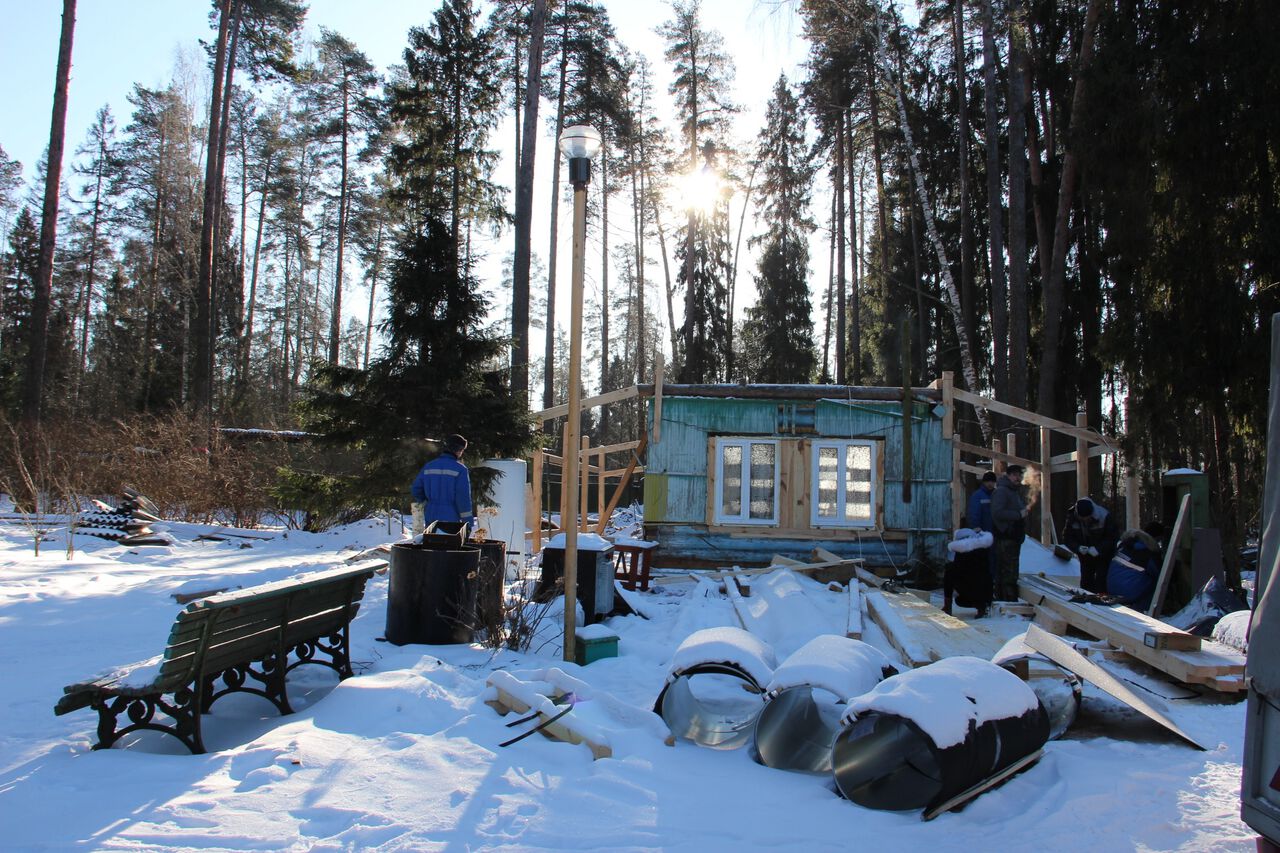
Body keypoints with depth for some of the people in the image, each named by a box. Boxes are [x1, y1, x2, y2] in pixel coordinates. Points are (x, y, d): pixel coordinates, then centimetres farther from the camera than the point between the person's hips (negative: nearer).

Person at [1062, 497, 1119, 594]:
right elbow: (1067, 537, -6)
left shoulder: (1104, 516, -24)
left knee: (1100, 582, -10)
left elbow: (1113, 537, -18)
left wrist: (1098, 549, -29)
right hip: (1085, 555, 4)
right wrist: (1078, 547, -25)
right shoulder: (1072, 518, -16)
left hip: (1103, 555, -3)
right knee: (1085, 581, 7)